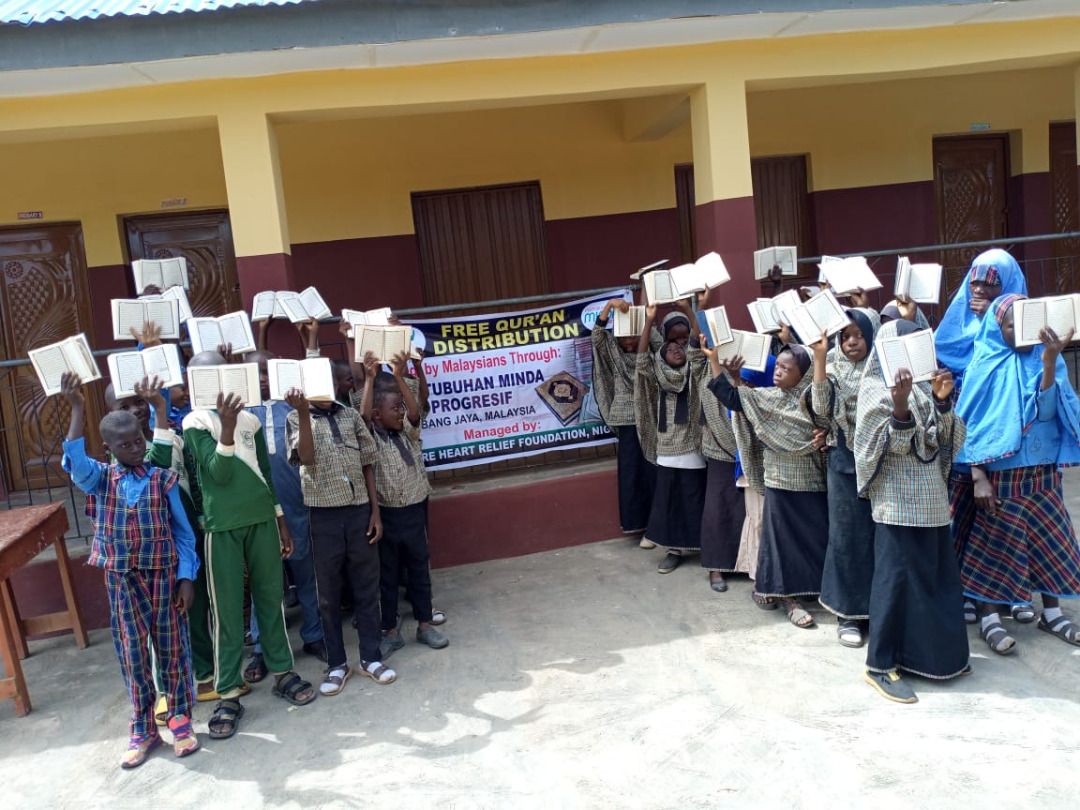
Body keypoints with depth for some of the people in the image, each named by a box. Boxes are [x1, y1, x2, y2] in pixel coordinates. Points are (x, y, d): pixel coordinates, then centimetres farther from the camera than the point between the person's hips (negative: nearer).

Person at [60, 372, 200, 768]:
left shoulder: (163, 479, -1)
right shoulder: (99, 479, 0)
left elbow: (183, 531, 1)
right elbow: (74, 460, -23)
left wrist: (186, 577, -4)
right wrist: (77, 408, -28)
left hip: (165, 576, 0)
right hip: (122, 581, 1)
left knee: (172, 649, 8)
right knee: (133, 655, 9)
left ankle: (180, 719, 25)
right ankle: (142, 730, 24)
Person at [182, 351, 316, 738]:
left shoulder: (250, 419, 8)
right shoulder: (195, 422, -5)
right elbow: (219, 474, -16)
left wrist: (282, 521, 13)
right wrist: (227, 428, -29)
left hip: (262, 518, 4)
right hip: (223, 526, -4)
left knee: (270, 597, 10)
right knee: (227, 609, 1)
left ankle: (282, 671, 23)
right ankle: (228, 694, 9)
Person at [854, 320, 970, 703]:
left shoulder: (921, 386, 12)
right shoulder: (876, 389, -9)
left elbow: (943, 440, 6)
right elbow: (891, 447, -16)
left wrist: (942, 400, -8)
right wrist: (900, 404, -30)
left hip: (930, 496, 8)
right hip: (898, 501, -8)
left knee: (938, 575, 13)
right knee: (897, 578, -4)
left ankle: (931, 654, 28)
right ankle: (881, 665, 6)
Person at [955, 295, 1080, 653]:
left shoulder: (1045, 357, 1)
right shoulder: (986, 365, -5)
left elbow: (1047, 410, -14)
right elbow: (970, 421, -5)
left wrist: (1049, 363, -27)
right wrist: (977, 476, -11)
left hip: (1043, 472, 3)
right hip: (1000, 475, -3)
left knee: (1049, 541, 11)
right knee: (994, 547, 2)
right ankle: (989, 619, 12)